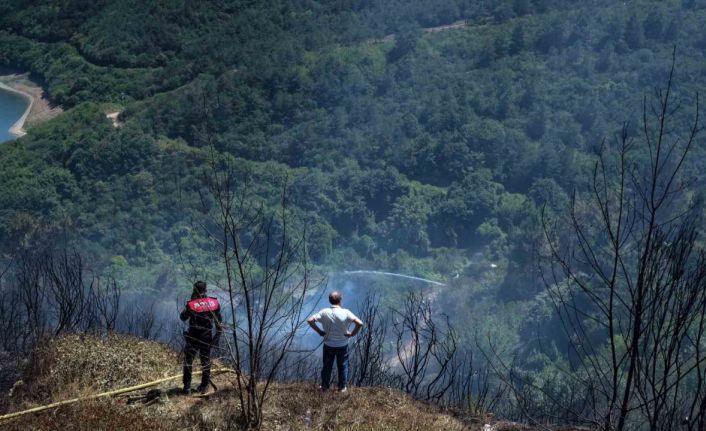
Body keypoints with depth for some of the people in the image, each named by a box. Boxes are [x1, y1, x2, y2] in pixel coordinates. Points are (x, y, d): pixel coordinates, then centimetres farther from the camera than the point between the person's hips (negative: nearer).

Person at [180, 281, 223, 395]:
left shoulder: (191, 304, -12)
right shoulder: (214, 303, -3)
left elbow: (183, 318, 5)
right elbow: (219, 322, 3)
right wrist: (217, 336, 12)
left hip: (193, 337, -3)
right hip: (207, 338, 3)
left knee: (188, 362, 10)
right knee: (206, 362, 17)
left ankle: (187, 387, 8)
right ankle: (204, 387, 22)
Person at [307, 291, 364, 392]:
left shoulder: (324, 312, -16)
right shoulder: (346, 313, -21)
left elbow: (310, 320, -17)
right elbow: (359, 323, -27)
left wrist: (319, 331, -7)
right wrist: (353, 333, -12)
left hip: (328, 345, 1)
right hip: (342, 345, -1)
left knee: (327, 366, 20)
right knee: (342, 366, 19)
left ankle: (324, 386, 34)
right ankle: (342, 387, 31)